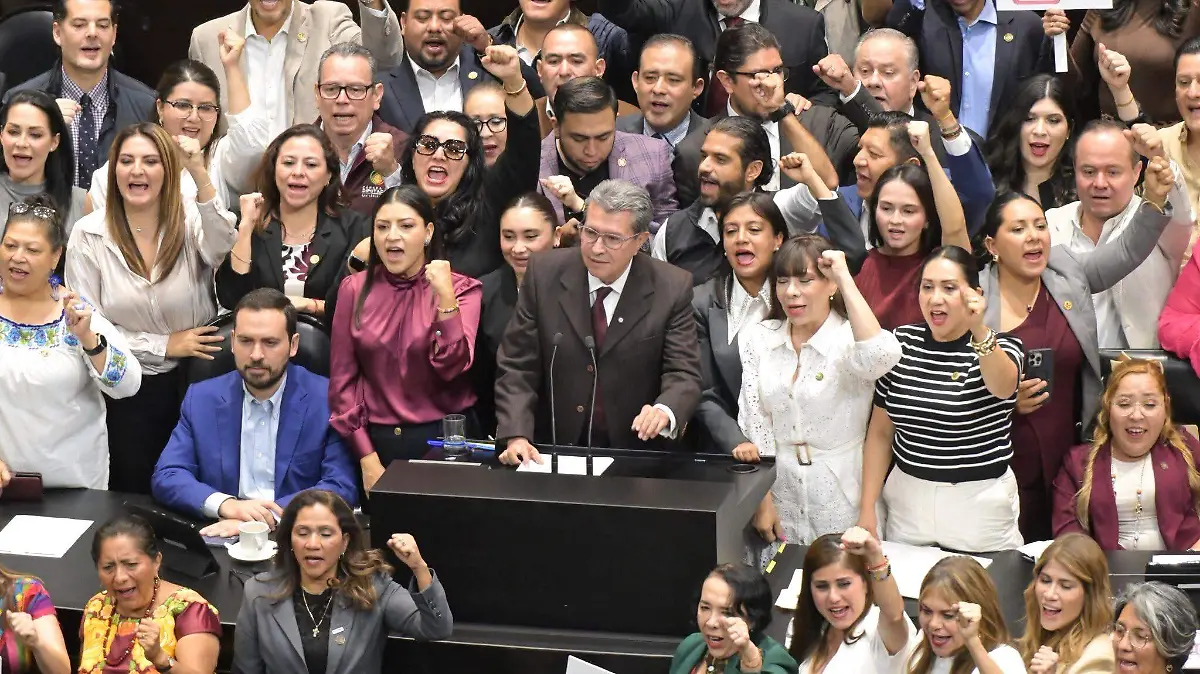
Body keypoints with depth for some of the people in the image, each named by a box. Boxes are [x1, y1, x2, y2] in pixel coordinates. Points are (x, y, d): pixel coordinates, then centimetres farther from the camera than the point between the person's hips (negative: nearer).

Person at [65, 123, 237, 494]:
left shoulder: (192, 218, -5)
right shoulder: (88, 235, -4)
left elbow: (223, 252, -29)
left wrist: (200, 176, -38)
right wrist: (164, 345, -8)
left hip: (195, 380, 0)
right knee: (134, 495, 10)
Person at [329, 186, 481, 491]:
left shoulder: (462, 289, -3)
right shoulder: (354, 290, 1)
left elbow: (452, 367, -15)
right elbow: (342, 380, 1)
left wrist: (445, 298, -24)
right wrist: (367, 458, -5)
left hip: (444, 441, -1)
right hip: (375, 442, 2)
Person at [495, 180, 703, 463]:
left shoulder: (672, 289, -2)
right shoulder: (544, 273, 0)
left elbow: (683, 374, -4)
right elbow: (517, 367, 0)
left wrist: (664, 412, -28)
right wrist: (516, 436, -15)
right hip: (552, 450, 0)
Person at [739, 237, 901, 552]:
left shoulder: (848, 338, -9)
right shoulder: (759, 338, 3)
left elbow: (881, 357, -33)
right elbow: (753, 422, 1)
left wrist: (845, 279, -26)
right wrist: (763, 502, -5)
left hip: (842, 500, -3)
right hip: (780, 494, 3)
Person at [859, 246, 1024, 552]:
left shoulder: (1001, 346, -7)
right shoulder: (901, 343, 1)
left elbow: (1003, 387, -32)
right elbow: (880, 432, 7)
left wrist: (979, 331, -49)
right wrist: (867, 509, 2)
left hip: (980, 504, -3)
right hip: (908, 499, 3)